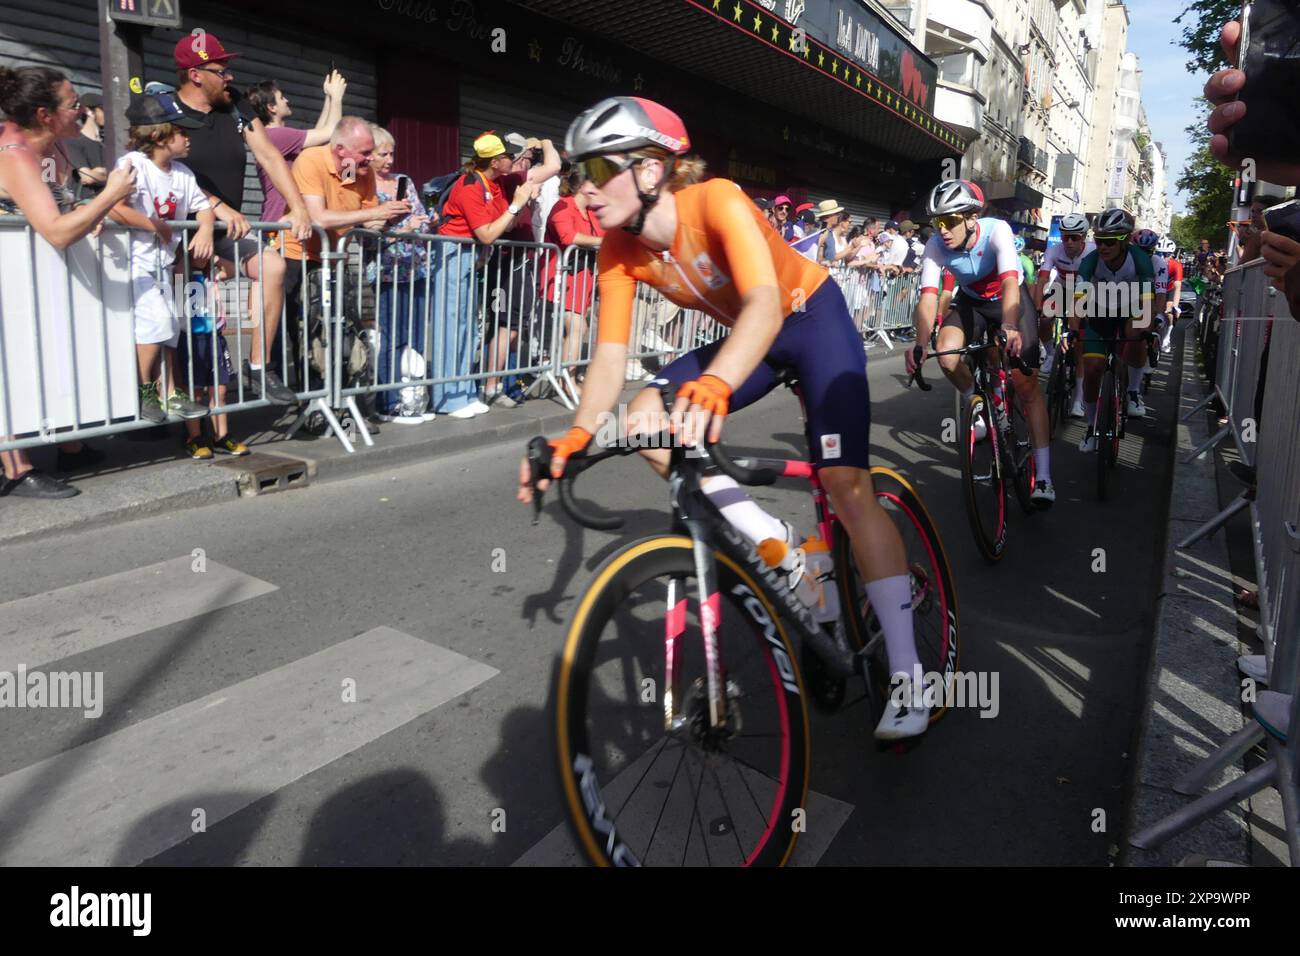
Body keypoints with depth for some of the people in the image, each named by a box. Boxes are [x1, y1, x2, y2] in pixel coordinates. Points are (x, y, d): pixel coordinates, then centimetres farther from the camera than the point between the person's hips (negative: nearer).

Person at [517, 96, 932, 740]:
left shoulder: (715, 201, -31)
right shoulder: (619, 250, -13)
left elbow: (765, 303, -45)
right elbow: (611, 353, -17)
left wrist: (713, 386, -63)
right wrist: (577, 435, -33)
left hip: (813, 318, -6)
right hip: (748, 336, 6)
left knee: (845, 481, -18)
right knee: (646, 423, -15)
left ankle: (907, 674, -8)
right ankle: (774, 541, -5)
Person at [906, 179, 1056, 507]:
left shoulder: (997, 230, -32)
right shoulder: (936, 245, -23)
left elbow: (1009, 283, -45)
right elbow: (928, 297, -31)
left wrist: (1009, 328, -63)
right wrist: (920, 344, -47)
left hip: (1011, 300, -3)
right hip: (971, 302, 3)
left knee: (1026, 383, -12)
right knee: (947, 354, -29)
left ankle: (1043, 476, -8)